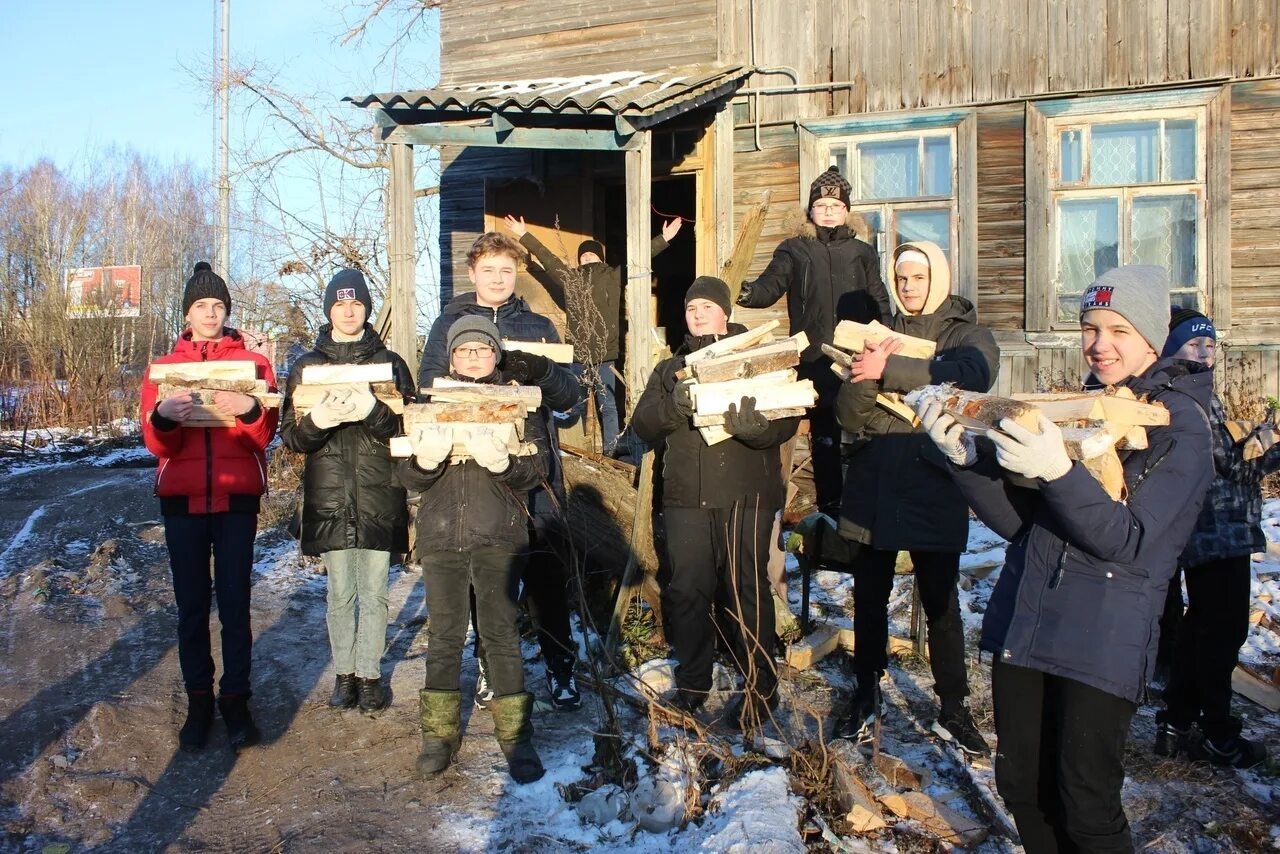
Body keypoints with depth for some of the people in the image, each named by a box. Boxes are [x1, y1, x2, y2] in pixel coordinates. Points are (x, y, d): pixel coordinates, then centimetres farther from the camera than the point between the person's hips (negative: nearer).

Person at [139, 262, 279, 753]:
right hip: (182, 498, 1)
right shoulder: (162, 368, 12)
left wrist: (250, 410, -23)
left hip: (236, 496, -1)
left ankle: (235, 699, 6)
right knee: (191, 605, 3)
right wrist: (162, 415, -21)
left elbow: (265, 435, -2)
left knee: (234, 602, -2)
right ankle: (198, 700, 13)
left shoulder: (254, 363, 9)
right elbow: (155, 442, 1)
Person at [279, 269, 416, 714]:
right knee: (340, 593, 9)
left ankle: (369, 673, 15)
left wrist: (374, 413, -21)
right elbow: (290, 435, 5)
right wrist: (316, 422, -18)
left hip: (378, 495, -1)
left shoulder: (390, 363, 6)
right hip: (328, 496, 1)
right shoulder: (307, 366, 9)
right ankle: (344, 673, 21)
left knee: (374, 592, 4)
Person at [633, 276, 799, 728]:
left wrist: (751, 427, -25)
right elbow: (643, 424, 6)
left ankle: (760, 687, 10)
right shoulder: (670, 368, 19)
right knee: (688, 591, 3)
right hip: (686, 498, 3)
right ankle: (691, 684, 18)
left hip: (747, 495, -3)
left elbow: (787, 419, -4)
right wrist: (672, 406, -15)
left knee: (747, 590, -2)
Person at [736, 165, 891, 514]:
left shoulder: (862, 252, 13)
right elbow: (771, 284, -6)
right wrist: (748, 292, -28)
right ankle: (829, 505, 13)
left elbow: (880, 303, 12)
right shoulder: (794, 250, 9)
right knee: (824, 437, 3)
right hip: (814, 361, -1)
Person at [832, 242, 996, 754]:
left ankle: (952, 710, 15)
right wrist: (863, 374, -18)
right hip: (873, 486, 3)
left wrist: (888, 370, -24)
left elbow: (971, 375, -21)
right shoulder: (879, 334, 13)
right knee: (869, 598, 11)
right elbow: (848, 414, 2)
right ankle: (865, 697, 25)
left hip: (934, 489, -3)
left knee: (940, 603, 3)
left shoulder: (967, 336, 5)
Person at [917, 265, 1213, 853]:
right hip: (1023, 619, 5)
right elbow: (1018, 521, 5)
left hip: (1104, 639, -5)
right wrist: (967, 459, -11)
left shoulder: (1180, 426, -6)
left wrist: (1059, 472, -31)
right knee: (1020, 785, 12)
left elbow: (1129, 542, -17)